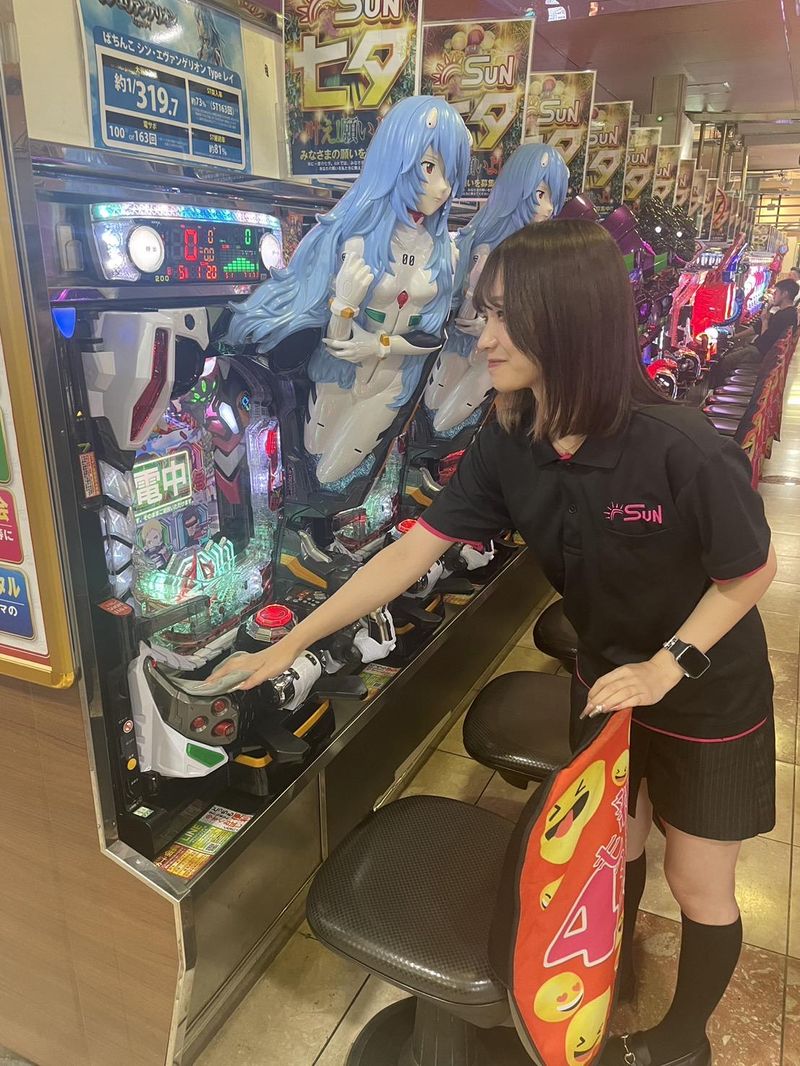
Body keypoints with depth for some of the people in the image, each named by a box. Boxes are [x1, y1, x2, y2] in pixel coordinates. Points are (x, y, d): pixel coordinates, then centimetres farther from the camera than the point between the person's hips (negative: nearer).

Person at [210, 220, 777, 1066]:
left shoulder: (680, 449, -34)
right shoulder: (509, 445, -17)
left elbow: (751, 573, -17)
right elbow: (411, 551, -15)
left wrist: (666, 665, -23)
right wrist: (290, 644, -14)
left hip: (707, 696, -4)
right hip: (608, 679, 4)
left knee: (698, 883, 16)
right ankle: (614, 958, 57)